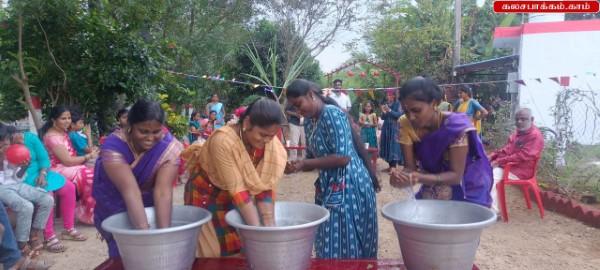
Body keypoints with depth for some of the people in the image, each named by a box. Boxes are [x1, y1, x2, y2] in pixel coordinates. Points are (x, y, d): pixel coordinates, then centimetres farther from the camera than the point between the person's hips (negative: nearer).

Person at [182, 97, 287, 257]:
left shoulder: (272, 144, -19)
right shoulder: (223, 141, -33)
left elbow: (266, 185, -17)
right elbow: (237, 189, -33)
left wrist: (269, 223, -25)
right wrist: (256, 229, -34)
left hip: (240, 199, 4)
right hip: (207, 194, -4)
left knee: (240, 247, 8)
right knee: (214, 250, 4)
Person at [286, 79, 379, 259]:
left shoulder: (332, 113, -16)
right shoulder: (309, 121, 10)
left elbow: (343, 157, -23)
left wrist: (304, 164, -19)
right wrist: (296, 166, -4)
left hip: (348, 187, -8)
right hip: (330, 187, 8)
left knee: (346, 249, 1)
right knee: (329, 247, 15)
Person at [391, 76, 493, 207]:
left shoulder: (457, 127, -28)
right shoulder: (406, 124, -17)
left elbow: (456, 175, -26)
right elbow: (410, 167, -15)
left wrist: (419, 178, -42)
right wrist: (402, 176, -39)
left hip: (466, 193, -3)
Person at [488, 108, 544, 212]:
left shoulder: (535, 136, -15)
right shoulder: (518, 132, 15)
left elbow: (522, 156, -23)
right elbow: (507, 149, 21)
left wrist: (499, 162, -24)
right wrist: (492, 156, 3)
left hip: (520, 170, -9)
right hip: (508, 165, 9)